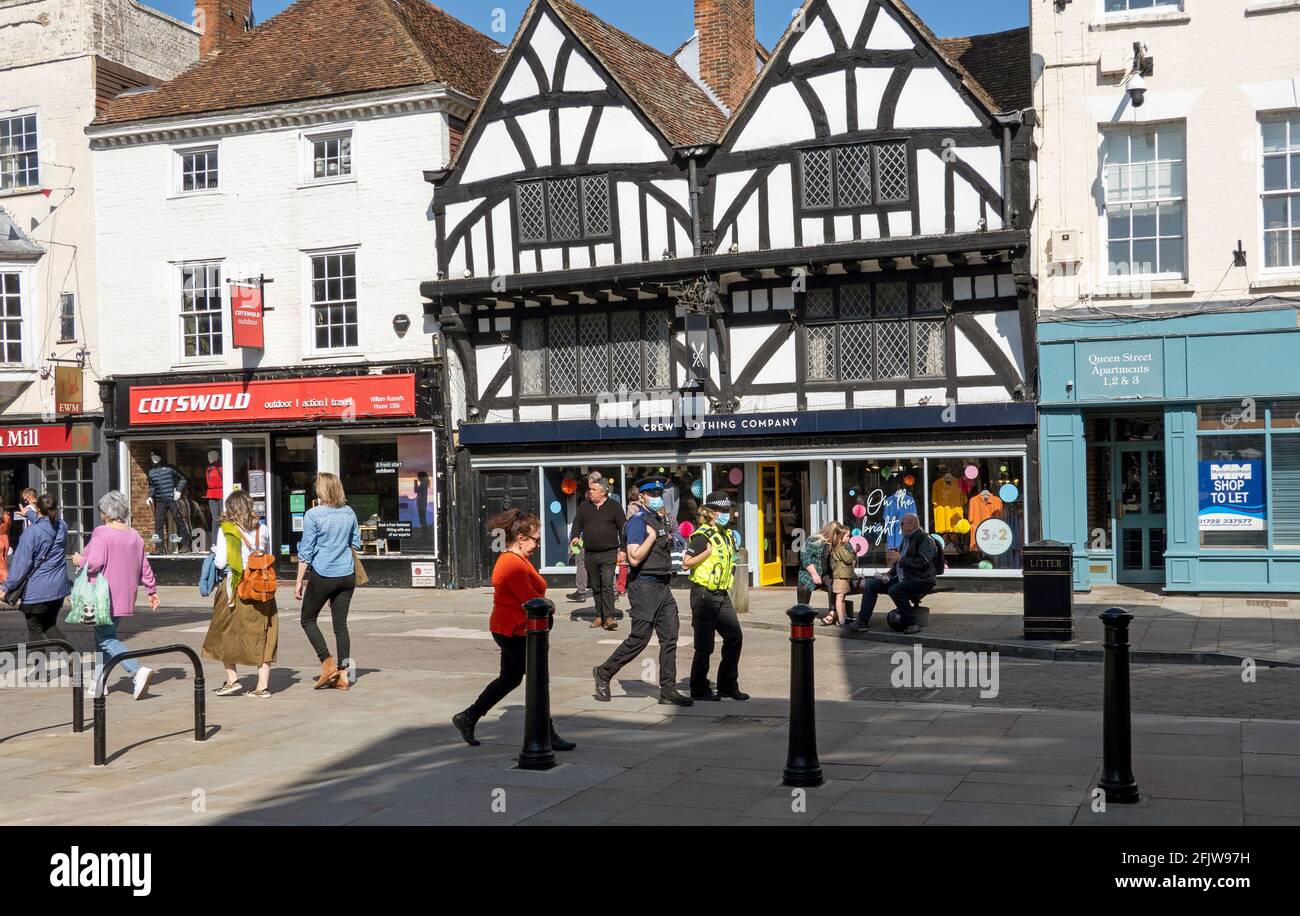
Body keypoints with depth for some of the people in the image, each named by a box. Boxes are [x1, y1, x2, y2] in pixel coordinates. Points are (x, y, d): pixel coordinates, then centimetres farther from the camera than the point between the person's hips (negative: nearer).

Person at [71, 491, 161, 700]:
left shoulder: (101, 534, -12)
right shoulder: (135, 536, 10)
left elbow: (94, 563, -21)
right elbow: (144, 567, 13)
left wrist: (79, 561, -1)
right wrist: (152, 590, 22)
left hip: (105, 598, -8)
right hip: (125, 599, 8)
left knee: (106, 639, -7)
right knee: (105, 634, 20)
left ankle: (137, 671, -25)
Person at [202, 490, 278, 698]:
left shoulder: (226, 531, -6)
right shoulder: (263, 529, 5)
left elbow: (221, 563, -7)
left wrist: (215, 551, 12)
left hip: (237, 588, -3)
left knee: (225, 633, 15)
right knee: (262, 634, 5)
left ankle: (232, 679, 15)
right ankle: (263, 686, 4)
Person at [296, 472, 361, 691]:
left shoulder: (313, 515, -11)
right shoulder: (349, 513, 4)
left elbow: (306, 551, -9)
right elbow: (356, 543, 15)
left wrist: (300, 581, -4)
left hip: (322, 575, -5)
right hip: (347, 575, 5)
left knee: (308, 620, 12)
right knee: (341, 624, 8)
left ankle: (328, 664, 1)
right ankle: (343, 676, 6)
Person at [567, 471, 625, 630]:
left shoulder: (614, 506, 1)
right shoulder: (584, 506, 11)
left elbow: (623, 528, 1)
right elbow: (577, 523, 12)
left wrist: (622, 549, -5)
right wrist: (575, 536, -10)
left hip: (609, 553, -4)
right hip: (590, 554, 4)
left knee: (607, 585, -13)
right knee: (595, 587, 10)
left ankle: (609, 617, -14)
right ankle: (599, 616, 18)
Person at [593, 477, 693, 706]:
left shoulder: (661, 520, 16)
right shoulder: (638, 522, -12)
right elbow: (635, 558, -22)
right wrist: (652, 535, -20)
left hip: (663, 586, 8)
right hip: (645, 586, -8)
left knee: (670, 638, 4)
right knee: (639, 639, -4)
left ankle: (668, 690, 8)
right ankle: (603, 673, 13)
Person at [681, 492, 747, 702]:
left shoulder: (726, 534, 13)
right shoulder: (702, 536, -13)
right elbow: (686, 563, -18)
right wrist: (708, 551, -23)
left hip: (722, 595, 8)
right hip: (704, 595, -8)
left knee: (734, 636, 4)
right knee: (705, 644, -2)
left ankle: (728, 685, 14)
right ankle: (699, 690, 10)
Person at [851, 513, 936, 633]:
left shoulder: (926, 539, -11)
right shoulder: (907, 539, 17)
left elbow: (923, 562, -24)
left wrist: (901, 559, -16)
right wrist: (889, 574, 8)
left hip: (921, 580, -9)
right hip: (901, 578, 9)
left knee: (895, 590, -35)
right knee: (870, 585, 0)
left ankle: (912, 624, -22)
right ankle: (862, 622, -1)